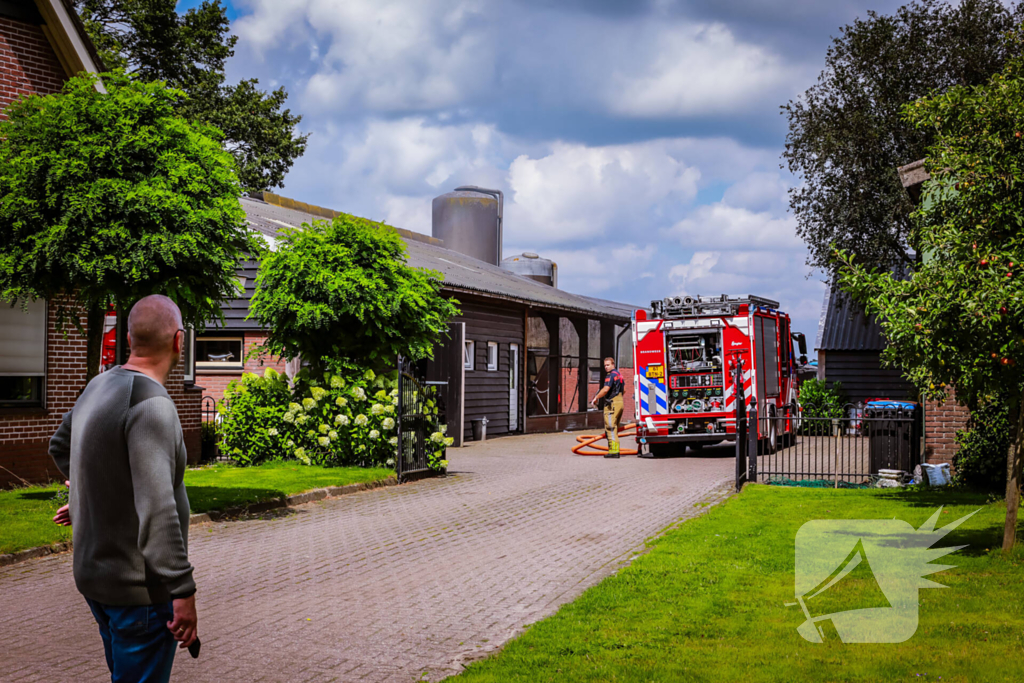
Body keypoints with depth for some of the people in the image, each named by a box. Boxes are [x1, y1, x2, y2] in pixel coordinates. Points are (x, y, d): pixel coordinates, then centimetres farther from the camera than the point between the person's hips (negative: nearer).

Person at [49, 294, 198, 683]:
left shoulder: (99, 386, 5)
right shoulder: (152, 405, -23)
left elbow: (60, 447, 24)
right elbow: (157, 510, -28)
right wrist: (183, 591, -24)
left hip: (94, 573, 9)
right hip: (138, 587, -9)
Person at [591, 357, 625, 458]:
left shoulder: (611, 375, -13)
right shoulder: (619, 374, 18)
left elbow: (606, 389, -24)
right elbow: (624, 390, 26)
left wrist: (596, 398, -14)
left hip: (612, 404, -10)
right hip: (620, 403, 10)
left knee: (610, 428, -9)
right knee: (615, 428, 15)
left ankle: (613, 451, -13)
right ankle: (616, 450, 17)